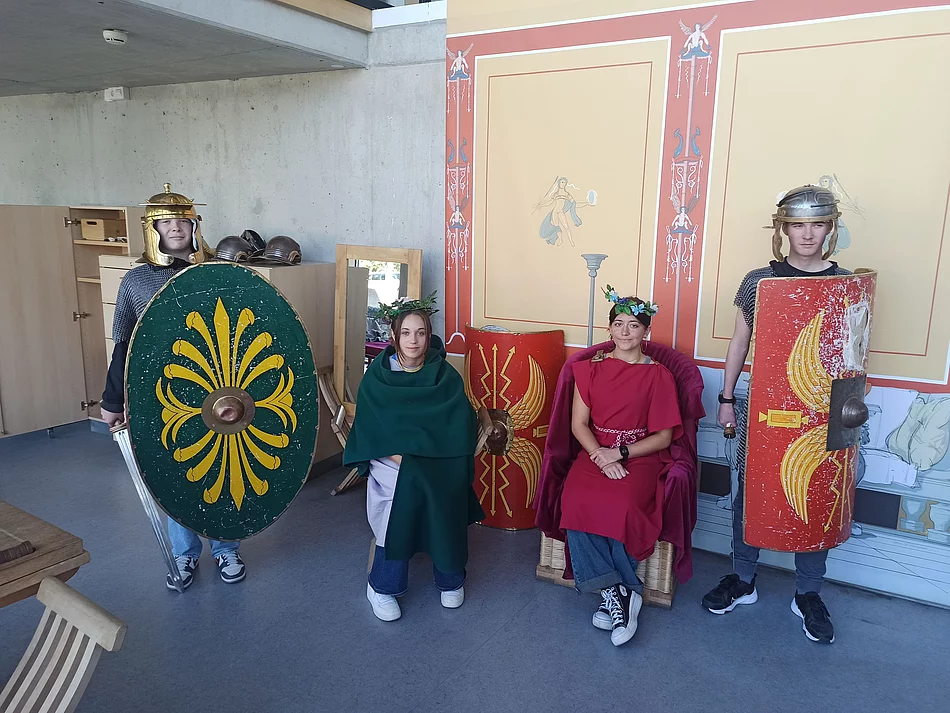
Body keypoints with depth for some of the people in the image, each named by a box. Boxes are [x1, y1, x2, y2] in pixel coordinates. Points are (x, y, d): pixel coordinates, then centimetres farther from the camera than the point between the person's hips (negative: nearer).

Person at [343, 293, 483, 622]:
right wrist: (400, 458, -18)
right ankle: (381, 586, -6)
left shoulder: (445, 375, 2)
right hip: (391, 457, -2)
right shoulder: (377, 375, 0)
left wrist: (423, 453, -16)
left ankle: (451, 578, 7)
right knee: (405, 486, -24)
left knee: (447, 489, -19)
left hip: (438, 458, 2)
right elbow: (370, 428, -4)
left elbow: (460, 425, -4)